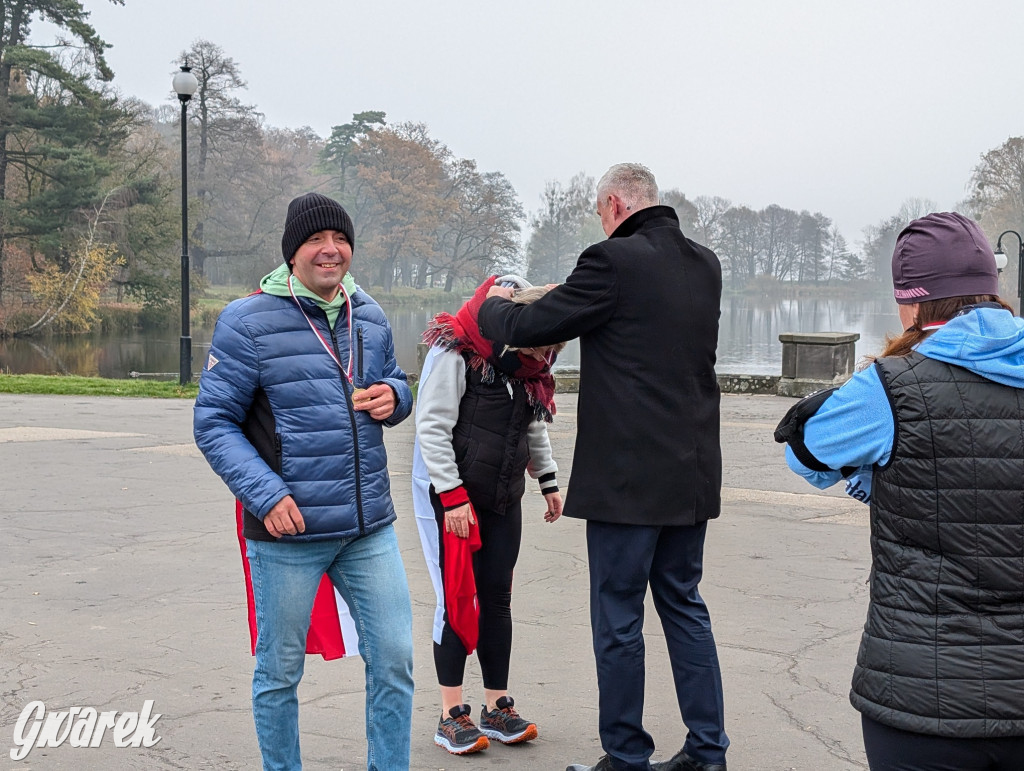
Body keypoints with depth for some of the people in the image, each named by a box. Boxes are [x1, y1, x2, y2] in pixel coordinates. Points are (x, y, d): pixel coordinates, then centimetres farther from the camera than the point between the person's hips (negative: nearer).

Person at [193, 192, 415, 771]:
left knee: (394, 660, 6)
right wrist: (266, 495, -19)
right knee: (280, 671, 10)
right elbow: (214, 422, -8)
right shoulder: (248, 322, -8)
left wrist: (394, 396, -3)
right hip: (287, 529, -4)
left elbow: (396, 383, 23)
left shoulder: (370, 316, 9)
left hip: (369, 527, 4)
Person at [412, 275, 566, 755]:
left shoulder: (527, 361, 5)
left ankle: (497, 709, 17)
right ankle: (451, 716, 7)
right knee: (457, 601, -3)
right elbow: (432, 428, -17)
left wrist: (548, 481, 19)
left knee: (497, 599, 8)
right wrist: (454, 497, -18)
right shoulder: (455, 352, -18)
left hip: (503, 497, 7)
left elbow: (535, 424, 20)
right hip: (449, 495, -7)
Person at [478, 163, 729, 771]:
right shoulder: (705, 265, 9)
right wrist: (570, 293, 23)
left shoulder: (614, 260, -14)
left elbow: (529, 327, -9)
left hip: (629, 476, -7)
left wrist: (494, 305, 12)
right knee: (684, 604, 17)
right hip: (693, 473, 8)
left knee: (619, 619, 4)